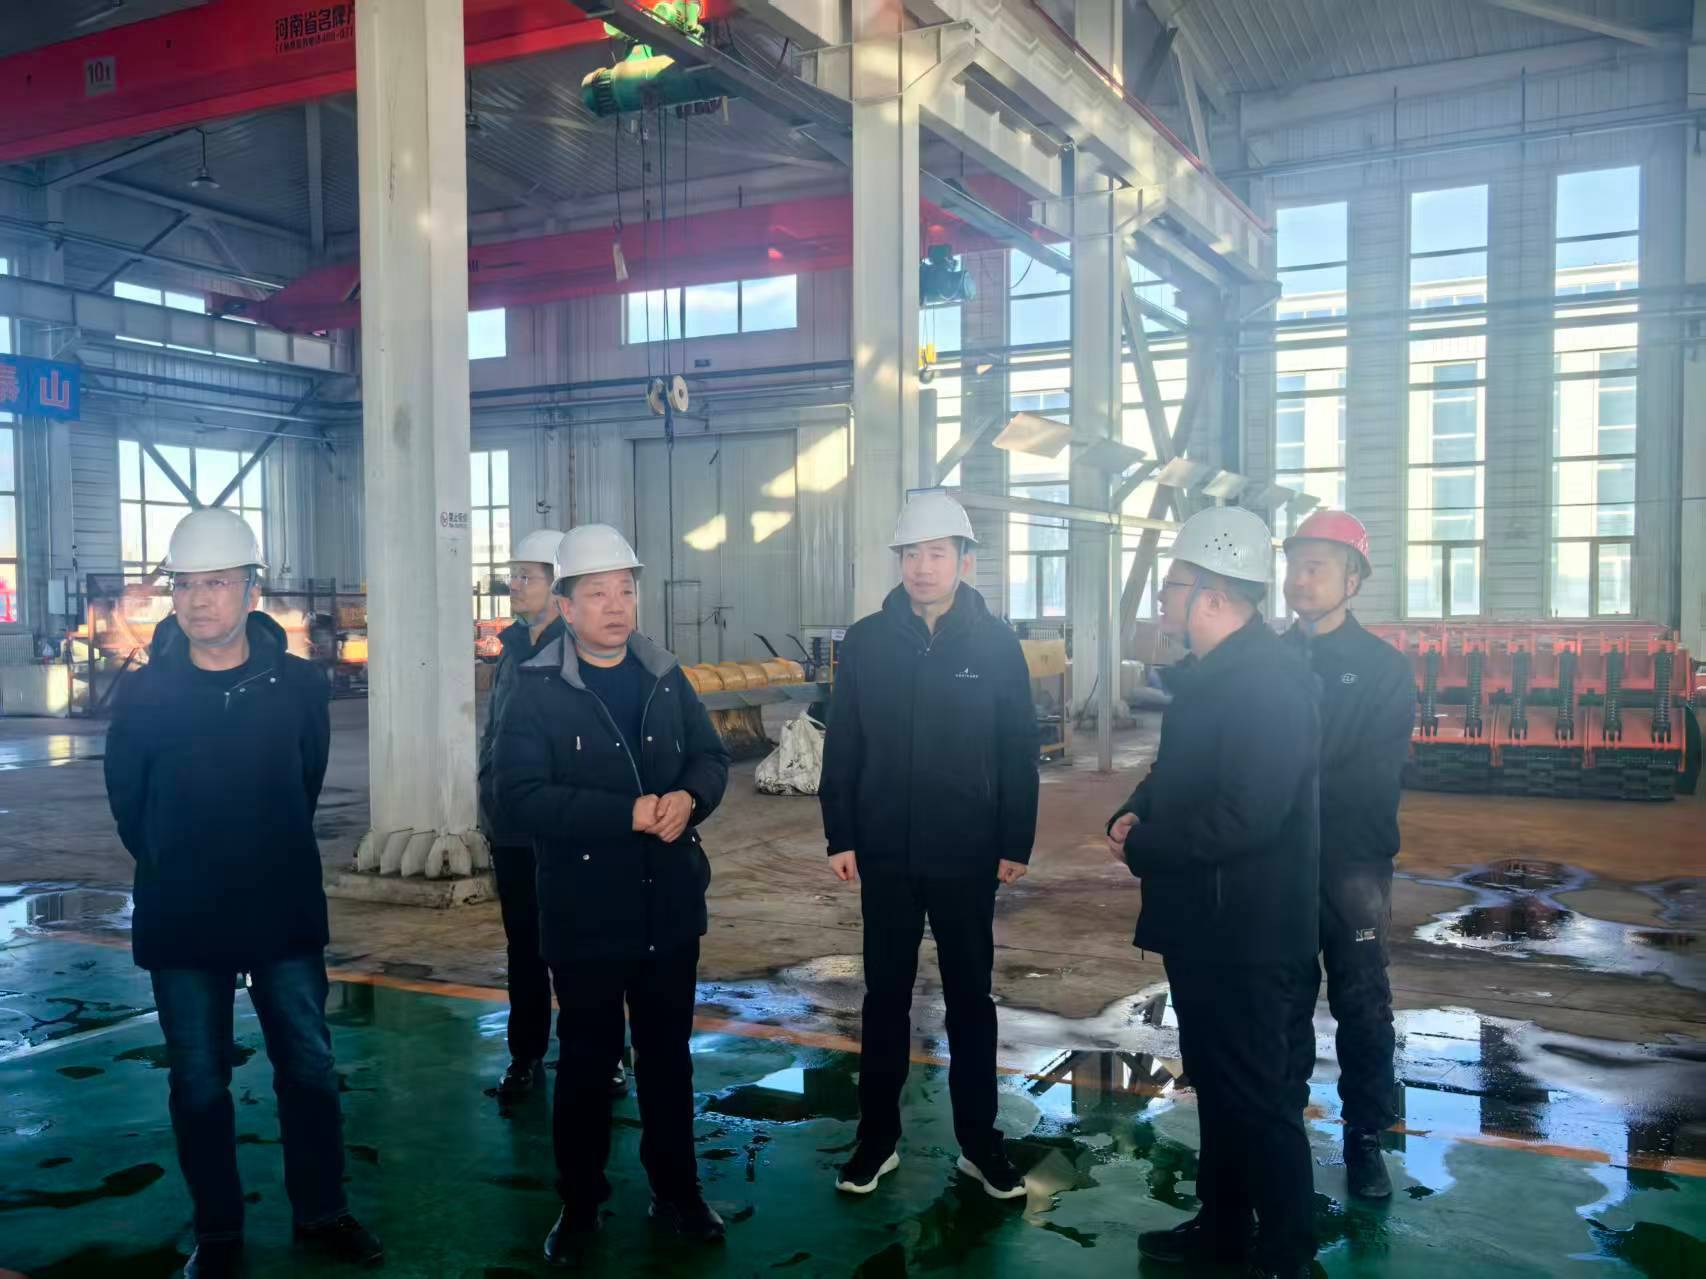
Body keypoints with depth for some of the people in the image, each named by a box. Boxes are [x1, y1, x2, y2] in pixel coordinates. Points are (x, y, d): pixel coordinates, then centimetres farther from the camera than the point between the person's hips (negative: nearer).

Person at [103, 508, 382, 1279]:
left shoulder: (300, 684, -7)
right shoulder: (143, 693, -8)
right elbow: (126, 798, 6)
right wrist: (179, 868, 12)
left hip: (285, 913, 1)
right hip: (181, 922, 0)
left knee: (308, 1068, 9)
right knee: (198, 1084, 10)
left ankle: (321, 1215, 26)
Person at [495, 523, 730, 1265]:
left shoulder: (666, 679, 4)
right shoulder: (537, 693, -10)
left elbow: (711, 758, 7)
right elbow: (520, 798, -19)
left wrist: (688, 797, -17)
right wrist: (627, 814, -25)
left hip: (670, 906, 4)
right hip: (585, 914, -4)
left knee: (668, 1054, 16)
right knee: (586, 1062, 11)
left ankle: (676, 1191, 33)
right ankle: (579, 1204, 29)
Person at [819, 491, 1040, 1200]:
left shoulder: (997, 644, -4)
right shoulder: (865, 642, -2)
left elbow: (1018, 753, -2)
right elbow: (841, 748, 1)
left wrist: (1016, 844, -4)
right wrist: (840, 836, -2)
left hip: (967, 856, -1)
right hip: (885, 854, 1)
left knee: (970, 999, 11)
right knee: (885, 997, 12)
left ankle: (980, 1141, 25)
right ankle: (877, 1137, 25)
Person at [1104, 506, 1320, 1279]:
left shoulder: (1269, 681, -22)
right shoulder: (1209, 673, 10)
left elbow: (1244, 818, -30)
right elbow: (1177, 771, 21)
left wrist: (1141, 850, -17)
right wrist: (1134, 812, 0)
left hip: (1248, 933, -10)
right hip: (1202, 923, 10)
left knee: (1261, 1097, 4)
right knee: (1215, 1082, 21)